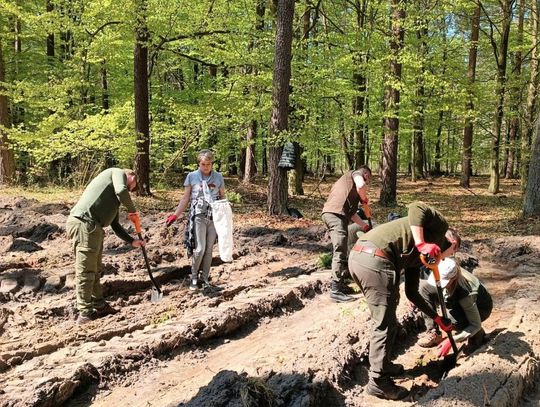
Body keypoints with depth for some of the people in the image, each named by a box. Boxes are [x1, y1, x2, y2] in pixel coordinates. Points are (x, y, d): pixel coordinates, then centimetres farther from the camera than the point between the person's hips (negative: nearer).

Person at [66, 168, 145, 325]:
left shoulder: (115, 198, 30)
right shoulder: (118, 173, 6)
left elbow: (115, 225, 31)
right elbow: (121, 191, -16)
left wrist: (132, 241, 28)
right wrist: (133, 211, -3)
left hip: (93, 227, 10)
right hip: (83, 223, -10)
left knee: (95, 270, 18)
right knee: (85, 271, -6)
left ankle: (99, 306, 29)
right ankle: (85, 314, -2)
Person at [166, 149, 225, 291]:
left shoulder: (218, 177, 6)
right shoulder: (192, 176, 1)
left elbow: (223, 198, 13)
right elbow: (185, 198, 5)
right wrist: (175, 215, -1)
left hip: (214, 217, 2)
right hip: (198, 217, -2)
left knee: (209, 249, 5)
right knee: (200, 249, -9)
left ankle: (204, 278, 17)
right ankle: (194, 277, 11)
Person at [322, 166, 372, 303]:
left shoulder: (346, 180, 34)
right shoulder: (356, 173, 10)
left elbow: (351, 211, 32)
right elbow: (360, 186, -16)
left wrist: (364, 226, 33)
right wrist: (364, 199, 4)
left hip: (328, 213, 10)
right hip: (336, 214, -10)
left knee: (338, 251, 20)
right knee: (340, 253, -10)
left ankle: (337, 282, 30)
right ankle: (336, 291, -11)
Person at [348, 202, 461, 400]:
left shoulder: (417, 257, 34)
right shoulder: (440, 226, 13)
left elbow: (412, 293, 34)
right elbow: (416, 207, -8)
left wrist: (437, 318, 38)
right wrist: (420, 243, -13)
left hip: (358, 255, 10)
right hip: (375, 259, -10)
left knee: (385, 320, 26)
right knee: (385, 324, 2)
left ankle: (382, 365, 39)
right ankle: (378, 382, 12)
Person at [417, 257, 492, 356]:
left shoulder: (465, 292, -40)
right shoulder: (439, 272, -27)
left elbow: (476, 325, -31)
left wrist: (451, 340, -34)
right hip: (457, 302, 6)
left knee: (452, 317, -40)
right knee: (423, 286, -17)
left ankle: (477, 334, -4)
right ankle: (434, 334, -10)